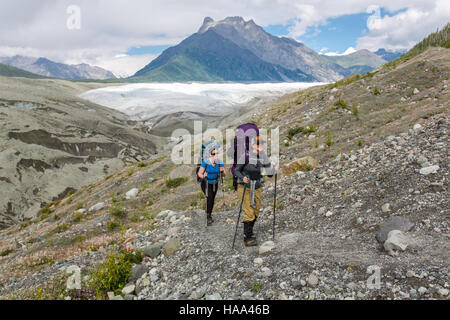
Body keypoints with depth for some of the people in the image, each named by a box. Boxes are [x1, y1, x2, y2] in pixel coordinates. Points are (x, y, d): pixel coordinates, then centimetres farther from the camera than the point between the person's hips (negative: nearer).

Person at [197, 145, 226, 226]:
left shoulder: (219, 162, -11)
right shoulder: (205, 162, -22)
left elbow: (225, 174, -8)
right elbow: (199, 173, -17)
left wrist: (222, 171, -27)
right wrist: (203, 176, -35)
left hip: (215, 184, 4)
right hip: (206, 183, -4)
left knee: (212, 200, 11)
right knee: (209, 198, -23)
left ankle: (209, 216, 30)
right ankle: (208, 217, -13)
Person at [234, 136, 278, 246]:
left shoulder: (264, 157, 1)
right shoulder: (246, 156, -14)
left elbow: (269, 173, 6)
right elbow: (236, 170, -10)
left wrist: (274, 169, -12)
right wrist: (242, 178, -26)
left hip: (257, 188, 5)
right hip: (245, 188, -5)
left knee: (256, 213, 13)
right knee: (249, 213, -9)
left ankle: (249, 232, 35)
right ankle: (247, 238, 0)